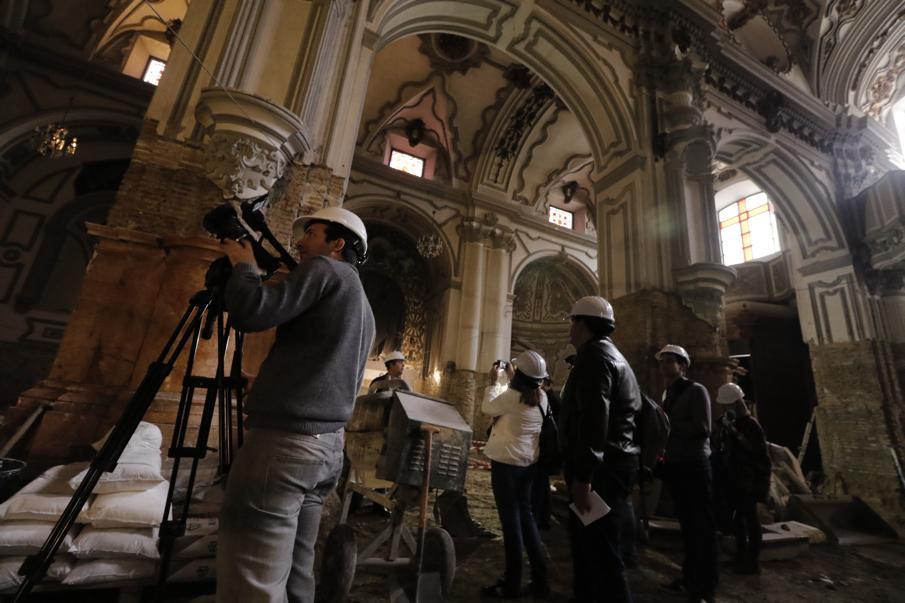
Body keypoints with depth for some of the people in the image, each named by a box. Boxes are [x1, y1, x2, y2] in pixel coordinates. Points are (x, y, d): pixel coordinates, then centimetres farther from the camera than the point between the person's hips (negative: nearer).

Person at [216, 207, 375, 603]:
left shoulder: (326, 271, -3)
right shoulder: (363, 310, 21)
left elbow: (250, 312, -13)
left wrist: (243, 263, 3)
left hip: (285, 440, -9)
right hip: (327, 445, 9)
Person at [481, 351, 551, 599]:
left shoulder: (512, 396, -21)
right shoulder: (541, 397, -1)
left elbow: (488, 408, -5)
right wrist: (511, 378, 19)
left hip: (506, 463, -7)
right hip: (527, 463, 7)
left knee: (511, 520, 4)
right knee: (525, 516, 18)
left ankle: (512, 584, 17)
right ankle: (540, 579, 26)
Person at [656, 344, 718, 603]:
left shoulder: (696, 390, -9)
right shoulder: (667, 394, 12)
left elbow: (702, 428, -18)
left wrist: (669, 426, -18)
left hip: (694, 465, -7)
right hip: (674, 465, 7)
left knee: (703, 525, 4)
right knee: (687, 523, 17)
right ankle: (691, 575, 30)